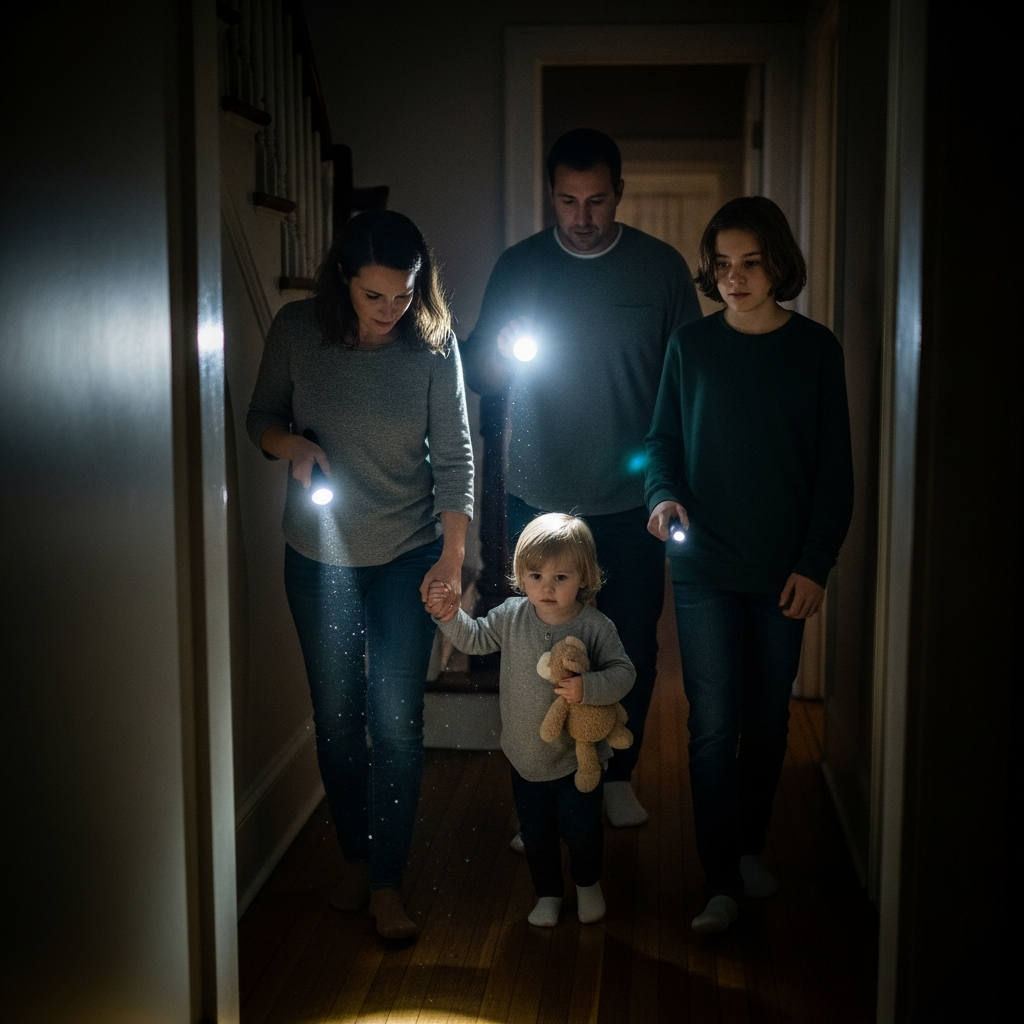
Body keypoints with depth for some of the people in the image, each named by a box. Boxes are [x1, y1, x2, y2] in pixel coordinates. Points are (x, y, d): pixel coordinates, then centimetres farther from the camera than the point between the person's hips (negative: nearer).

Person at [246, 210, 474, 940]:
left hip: (409, 557, -1)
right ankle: (355, 855, 33)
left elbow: (455, 455, -9)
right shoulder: (296, 331, -10)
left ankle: (387, 880, 16)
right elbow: (261, 418, 3)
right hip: (320, 558, 1)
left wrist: (454, 558, -13)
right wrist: (294, 444, -20)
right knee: (336, 717, 12)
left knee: (397, 721, 1)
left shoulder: (433, 344, -12)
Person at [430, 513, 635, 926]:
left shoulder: (595, 626, -16)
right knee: (535, 831, 16)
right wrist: (450, 615, -14)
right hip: (526, 753, 3)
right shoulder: (512, 616, -8)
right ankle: (548, 893, 40)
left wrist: (588, 687, -34)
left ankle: (587, 884, 41)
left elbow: (623, 673, -17)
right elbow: (475, 639, 3)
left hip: (577, 755, -3)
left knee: (581, 828, 11)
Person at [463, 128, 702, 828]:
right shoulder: (519, 265, 2)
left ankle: (617, 775, 28)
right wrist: (501, 353, -18)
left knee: (633, 647, 8)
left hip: (632, 505, 0)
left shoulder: (663, 267, -1)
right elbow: (480, 378, 5)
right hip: (539, 501, 0)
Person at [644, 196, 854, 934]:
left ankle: (750, 847, 32)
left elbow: (834, 467, 0)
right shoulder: (690, 345, 1)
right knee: (714, 722, -3)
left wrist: (816, 563, -6)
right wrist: (663, 495, -14)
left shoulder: (816, 349, -1)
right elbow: (664, 439, 8)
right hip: (705, 563, 0)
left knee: (768, 716, 12)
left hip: (783, 567, 1)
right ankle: (722, 883, 5)